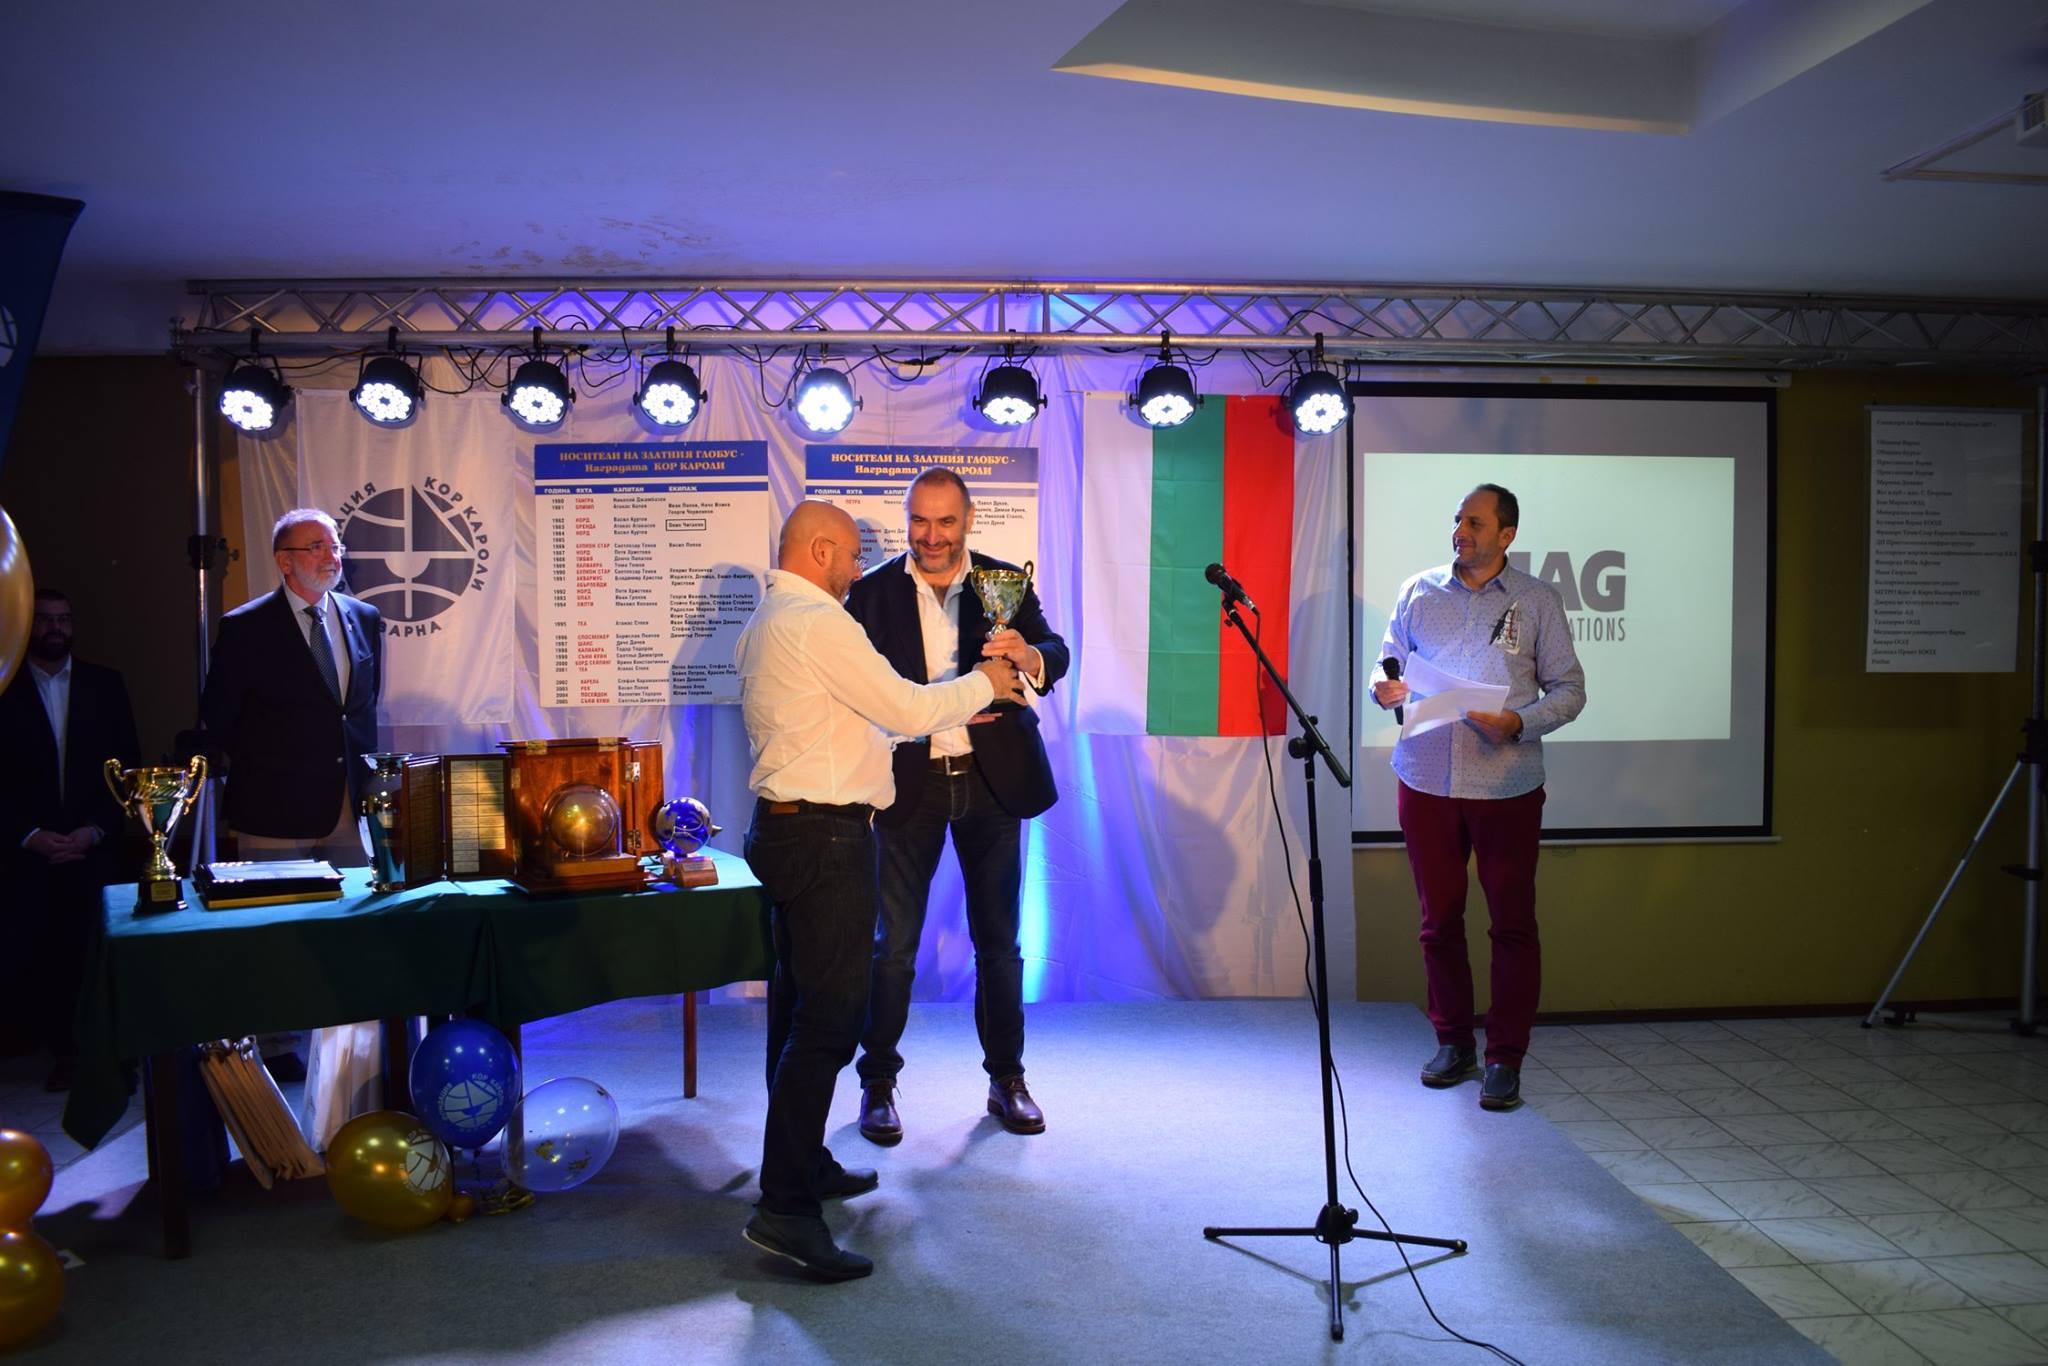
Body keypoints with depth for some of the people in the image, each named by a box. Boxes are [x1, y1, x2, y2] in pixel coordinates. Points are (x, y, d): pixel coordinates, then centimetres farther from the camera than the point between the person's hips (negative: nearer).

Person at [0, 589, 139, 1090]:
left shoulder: (105, 685, 10)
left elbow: (127, 766, 7)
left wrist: (95, 830, -4)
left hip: (94, 849, 0)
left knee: (92, 957, -5)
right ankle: (63, 1049, 14)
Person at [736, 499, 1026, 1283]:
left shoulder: (763, 627, 18)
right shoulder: (818, 623, -15)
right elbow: (906, 708, -14)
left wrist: (956, 711, 22)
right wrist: (982, 684, 2)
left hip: (785, 828, 11)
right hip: (825, 835, -11)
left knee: (799, 1005, 18)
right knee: (829, 1016, -9)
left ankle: (803, 1165, 30)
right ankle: (786, 1206, -8)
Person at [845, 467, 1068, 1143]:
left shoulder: (1005, 583, 3)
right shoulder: (873, 593, 0)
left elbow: (1054, 657, -7)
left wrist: (1027, 655, -31)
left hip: (991, 780, 1)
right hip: (908, 783, -1)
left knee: (999, 941, 11)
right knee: (894, 943, 3)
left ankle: (1007, 1080, 25)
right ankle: (877, 1086, 18)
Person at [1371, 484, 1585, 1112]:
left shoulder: (1537, 601, 2)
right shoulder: (1419, 591, 8)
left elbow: (1568, 689, 2)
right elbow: (1388, 661, 13)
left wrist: (1519, 722, -15)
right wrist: (1385, 688, -10)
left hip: (1506, 787, -2)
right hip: (1426, 783, 2)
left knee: (1512, 924, 2)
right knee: (1439, 919, 10)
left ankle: (1505, 1059, 13)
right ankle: (1452, 1042, 25)